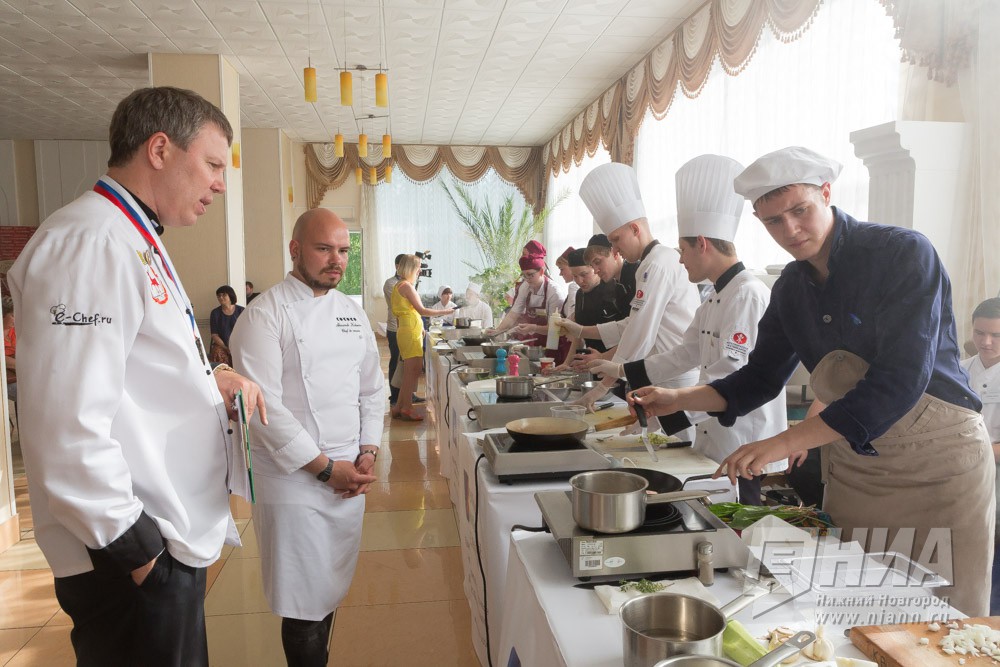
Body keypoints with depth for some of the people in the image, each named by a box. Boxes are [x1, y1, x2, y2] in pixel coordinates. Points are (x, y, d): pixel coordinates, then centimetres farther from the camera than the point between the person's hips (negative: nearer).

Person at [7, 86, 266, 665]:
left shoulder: (138, 241, 14)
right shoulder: (90, 241, -20)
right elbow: (67, 426, -27)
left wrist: (209, 378, 4)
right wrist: (131, 544, -17)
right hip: (134, 563, -10)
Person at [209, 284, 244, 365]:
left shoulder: (241, 311, 5)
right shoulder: (215, 313, 7)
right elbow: (214, 335, 2)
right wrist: (227, 348, -11)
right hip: (221, 345, 1)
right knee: (218, 354, -32)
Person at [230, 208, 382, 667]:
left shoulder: (352, 312, 9)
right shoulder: (265, 316, -11)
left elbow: (372, 388, 13)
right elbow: (264, 406, -17)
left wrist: (368, 452, 1)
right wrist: (325, 467, -15)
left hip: (349, 477, 6)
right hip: (293, 480, -6)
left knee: (330, 590, 18)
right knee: (305, 602, 3)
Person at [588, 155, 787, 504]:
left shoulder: (749, 295, -20)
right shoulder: (715, 298, 12)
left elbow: (731, 380, -26)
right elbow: (686, 354, 19)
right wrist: (620, 370, 19)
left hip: (746, 457, -9)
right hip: (715, 443, 9)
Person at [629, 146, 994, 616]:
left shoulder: (904, 254, -18)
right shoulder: (790, 288, 1)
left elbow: (901, 380, -26)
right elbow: (761, 378, 10)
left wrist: (785, 443, -32)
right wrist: (678, 399, -4)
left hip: (938, 463, -5)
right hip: (852, 467, 5)